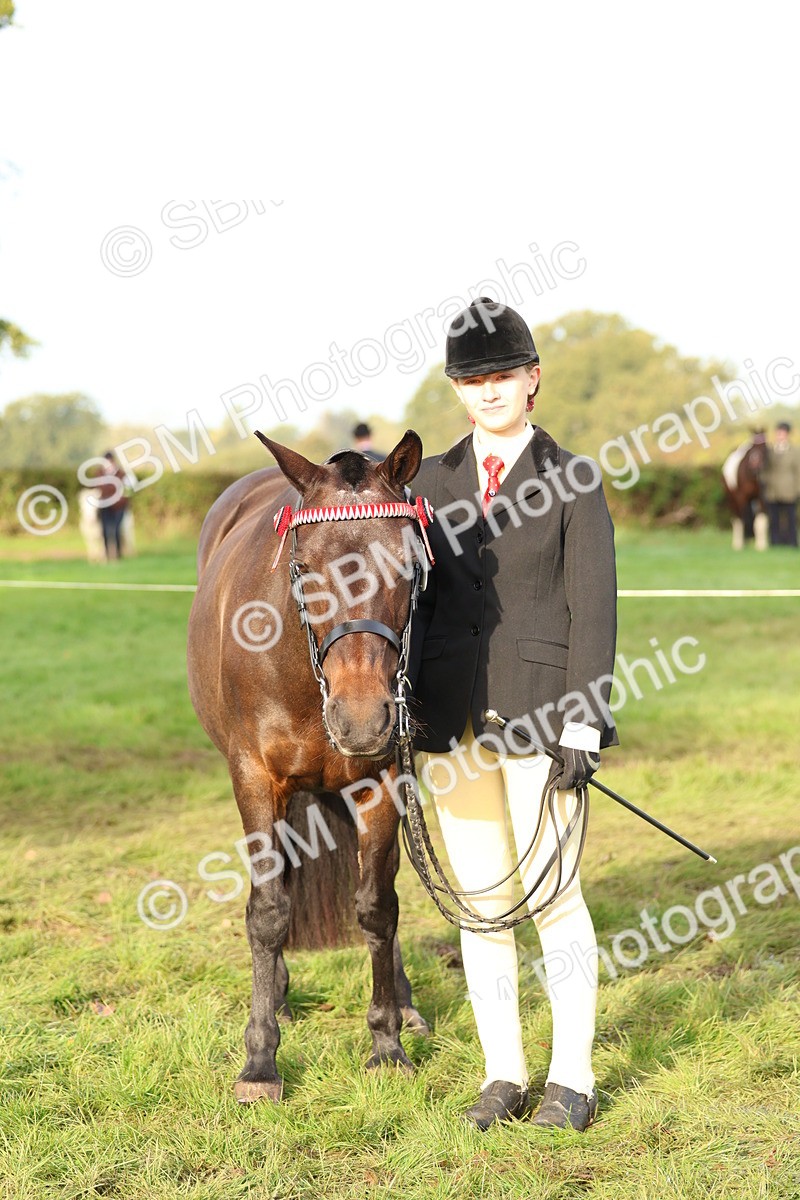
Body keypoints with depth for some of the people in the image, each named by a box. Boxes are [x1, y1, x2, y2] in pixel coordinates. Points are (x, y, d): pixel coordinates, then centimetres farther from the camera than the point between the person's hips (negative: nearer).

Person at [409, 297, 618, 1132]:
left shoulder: (573, 482, 0)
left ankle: (572, 1077, 12)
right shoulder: (432, 483, 10)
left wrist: (583, 725, -11)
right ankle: (503, 1075, 19)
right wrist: (399, 710, 5)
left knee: (552, 893, -2)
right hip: (452, 718, 4)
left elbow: (593, 609, -4)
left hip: (539, 710, -3)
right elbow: (414, 596, 11)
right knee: (481, 900, 8)